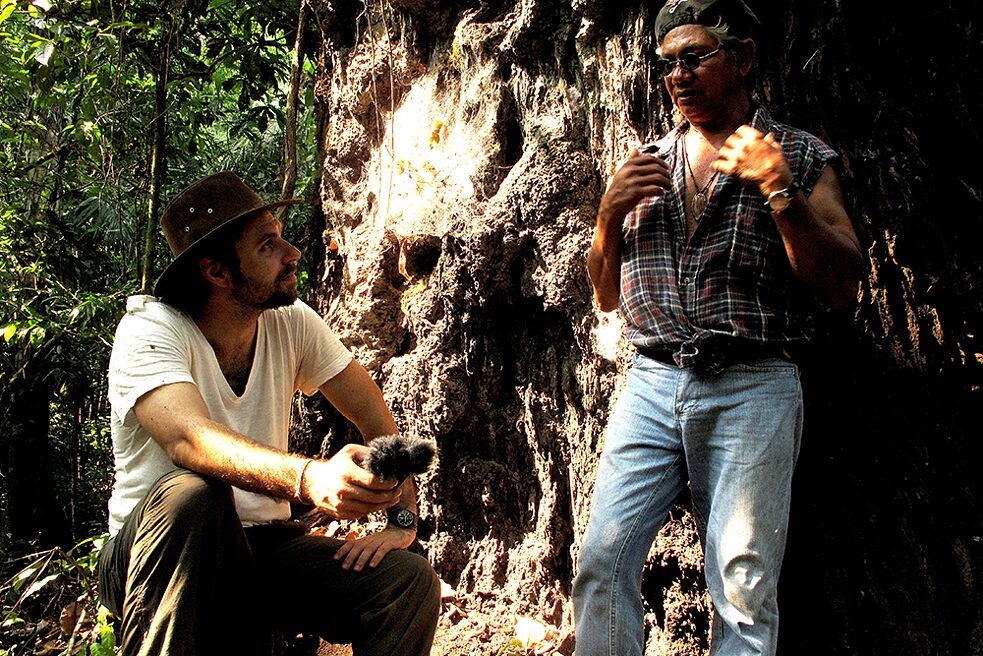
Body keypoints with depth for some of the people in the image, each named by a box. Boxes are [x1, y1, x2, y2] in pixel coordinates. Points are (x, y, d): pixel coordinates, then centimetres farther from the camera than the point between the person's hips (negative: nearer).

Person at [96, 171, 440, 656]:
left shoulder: (293, 324, -2)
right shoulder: (150, 331, -15)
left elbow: (377, 420, 0)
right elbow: (189, 439, -34)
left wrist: (401, 520, -14)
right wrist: (310, 478, -51)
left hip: (263, 547, 4)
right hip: (157, 555, -3)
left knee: (411, 581, -18)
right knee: (191, 494, -36)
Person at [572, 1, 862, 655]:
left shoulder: (802, 157, 7)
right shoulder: (645, 162, 17)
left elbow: (843, 288, -3)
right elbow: (605, 293, 19)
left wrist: (779, 188, -12)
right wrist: (610, 211, 1)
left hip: (752, 390, -3)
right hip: (652, 384, 3)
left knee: (744, 592, -2)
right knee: (602, 562, -5)